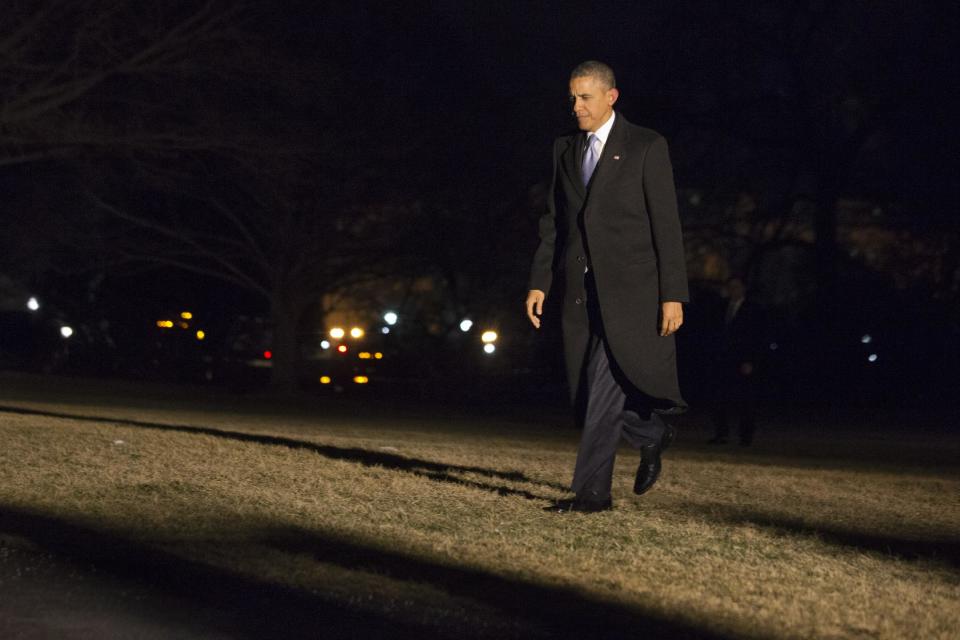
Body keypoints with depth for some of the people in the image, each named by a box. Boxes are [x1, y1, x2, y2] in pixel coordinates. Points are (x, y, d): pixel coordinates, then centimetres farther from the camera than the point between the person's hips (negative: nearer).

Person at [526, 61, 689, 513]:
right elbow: (553, 222, 15)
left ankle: (592, 492, -8)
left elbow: (666, 224, -6)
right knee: (584, 394, 7)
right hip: (581, 289, 6)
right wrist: (539, 283, 6)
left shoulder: (646, 147, -3)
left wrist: (674, 295, -11)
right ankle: (651, 437, 31)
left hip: (630, 288, -6)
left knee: (604, 389, -13)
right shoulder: (565, 150, 14)